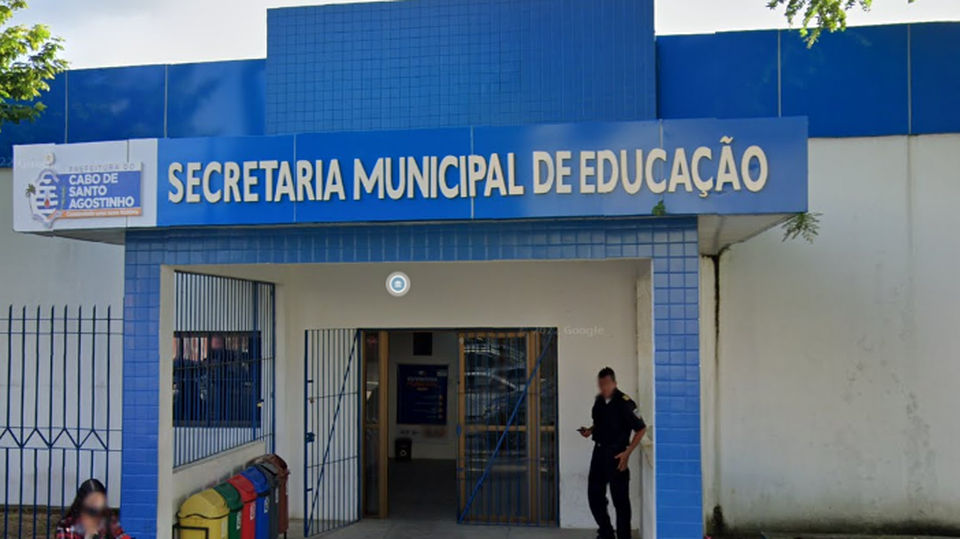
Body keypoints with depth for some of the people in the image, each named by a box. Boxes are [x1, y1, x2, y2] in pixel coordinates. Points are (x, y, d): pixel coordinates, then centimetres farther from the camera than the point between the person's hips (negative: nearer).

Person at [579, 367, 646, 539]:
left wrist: (627, 452, -15)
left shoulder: (624, 402, -15)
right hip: (599, 452, 7)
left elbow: (641, 428, -12)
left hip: (616, 455, -7)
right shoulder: (599, 401, 6)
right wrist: (589, 431, 2)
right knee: (594, 494, 11)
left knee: (620, 498, 0)